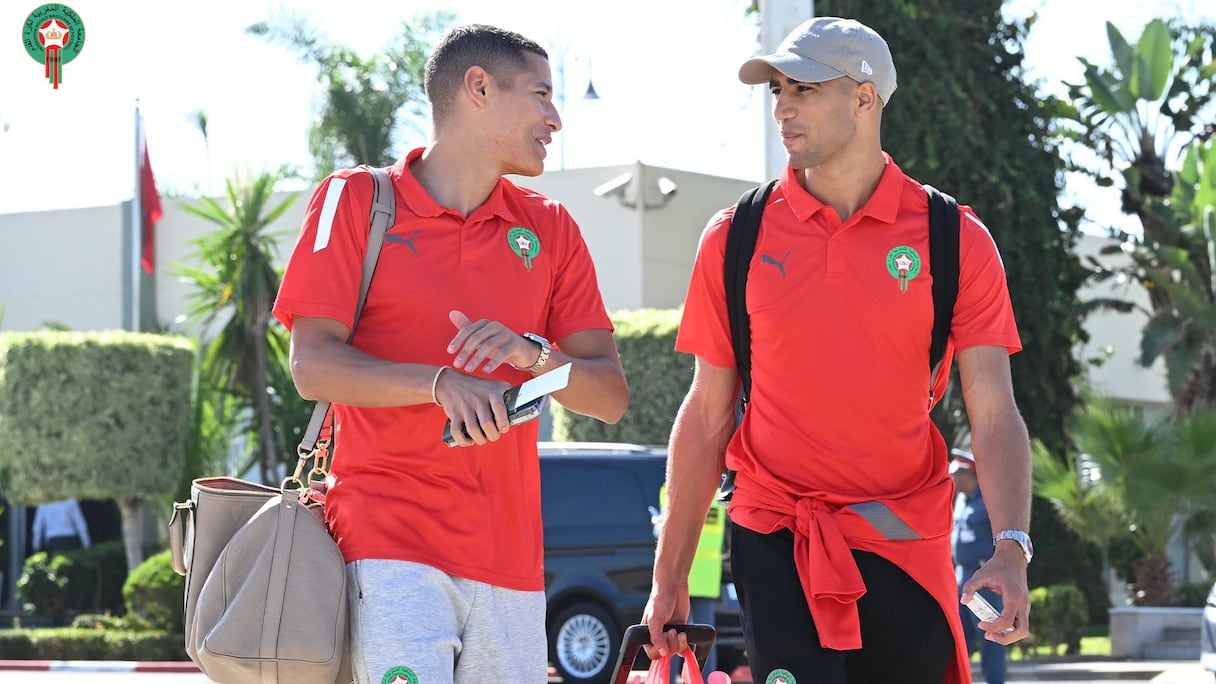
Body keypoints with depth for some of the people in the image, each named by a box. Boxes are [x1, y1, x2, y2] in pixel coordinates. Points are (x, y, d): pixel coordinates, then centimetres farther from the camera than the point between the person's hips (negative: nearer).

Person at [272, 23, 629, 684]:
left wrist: (533, 354, -12)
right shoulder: (356, 199, 3)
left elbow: (610, 396, 9)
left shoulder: (550, 229, 14)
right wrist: (441, 383, -21)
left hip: (509, 552, 4)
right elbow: (313, 364, -7)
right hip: (391, 541, -4)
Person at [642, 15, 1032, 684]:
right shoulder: (736, 236, 3)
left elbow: (994, 415, -4)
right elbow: (707, 414, 7)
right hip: (773, 542, 0)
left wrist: (1011, 551, -19)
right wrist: (669, 575, 7)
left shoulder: (956, 240, -1)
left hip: (905, 547, 0)